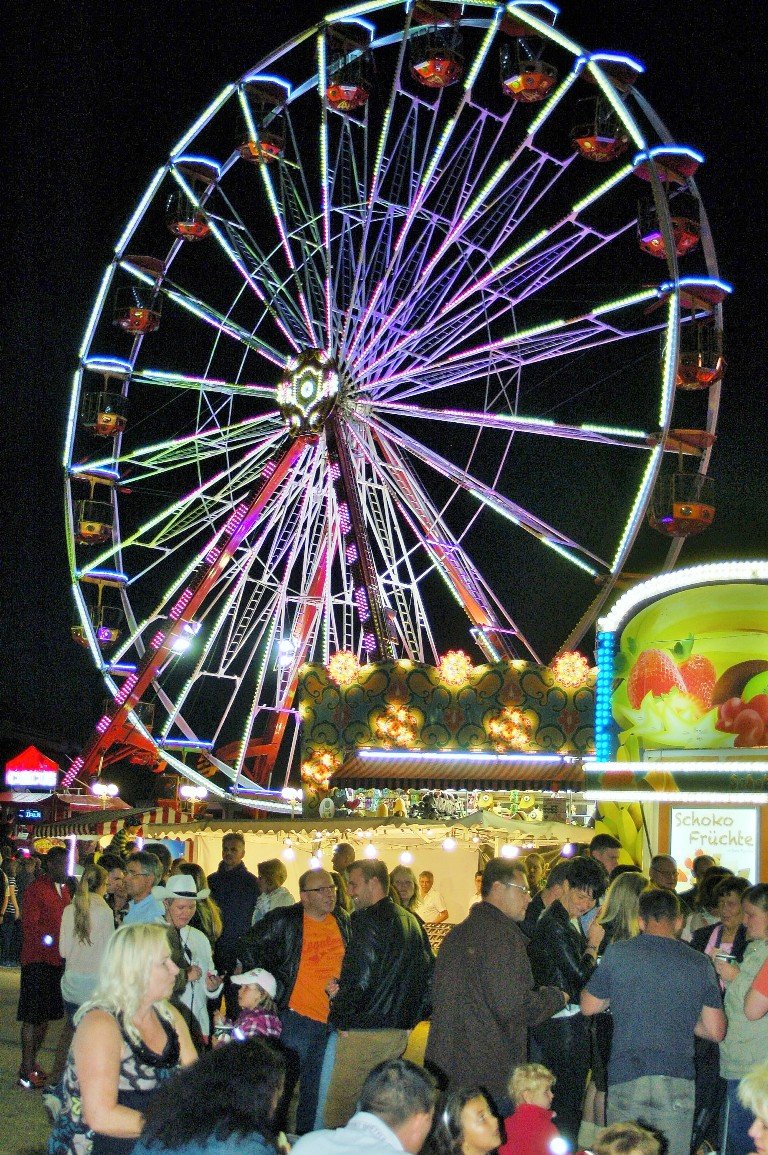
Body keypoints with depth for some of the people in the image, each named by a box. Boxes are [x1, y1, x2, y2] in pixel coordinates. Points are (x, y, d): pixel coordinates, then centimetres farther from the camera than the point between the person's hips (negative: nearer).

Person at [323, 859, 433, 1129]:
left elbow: (358, 978, -20)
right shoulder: (413, 922, 12)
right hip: (400, 1031, 9)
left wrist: (340, 1018, -7)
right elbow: (427, 973, 17)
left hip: (365, 1033, -8)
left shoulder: (368, 922, -14)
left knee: (338, 1111, -2)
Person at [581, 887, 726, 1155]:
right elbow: (715, 1031, 7)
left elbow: (589, 1007, 11)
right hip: (677, 1078, 1)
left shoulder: (618, 953, 1)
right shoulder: (699, 964, 5)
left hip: (626, 1075, -1)